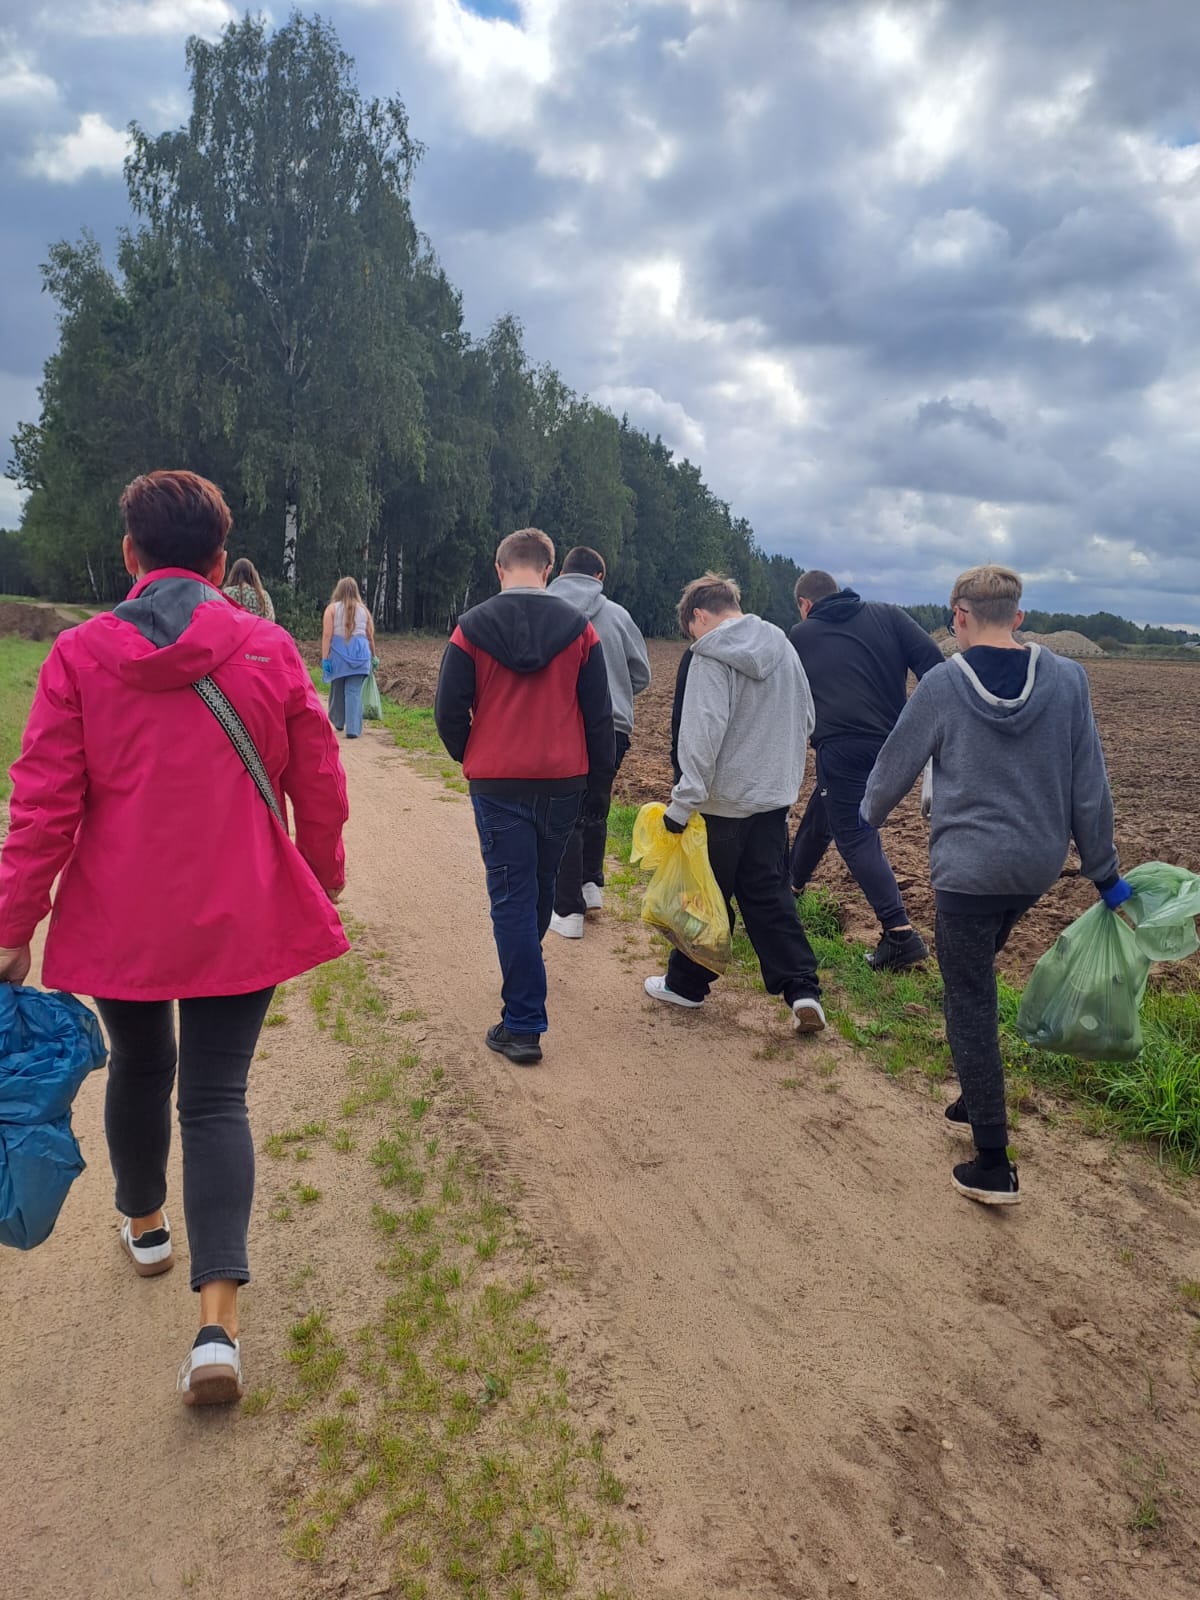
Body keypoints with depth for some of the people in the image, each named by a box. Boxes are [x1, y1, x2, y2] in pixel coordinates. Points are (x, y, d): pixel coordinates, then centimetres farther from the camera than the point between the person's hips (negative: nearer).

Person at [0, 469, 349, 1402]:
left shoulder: (80, 654, -7)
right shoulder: (270, 650, -6)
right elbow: (319, 786, -1)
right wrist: (326, 878, 15)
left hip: (119, 921, 1)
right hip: (241, 918, -1)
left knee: (138, 1066, 24)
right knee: (217, 1097, 6)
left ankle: (145, 1224, 47)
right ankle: (218, 1323, -3)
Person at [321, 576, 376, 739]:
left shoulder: (332, 608, 1)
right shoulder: (364, 610, 9)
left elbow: (327, 635, -8)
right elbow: (370, 637, 11)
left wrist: (324, 658, -9)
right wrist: (372, 656, 23)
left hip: (338, 653, -1)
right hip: (359, 653, 1)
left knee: (337, 689, 16)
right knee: (354, 692, -1)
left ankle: (338, 722, 31)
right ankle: (353, 729, -9)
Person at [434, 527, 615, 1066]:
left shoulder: (472, 628, -5)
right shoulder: (579, 628, -1)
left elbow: (449, 711, -3)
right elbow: (599, 715, 1)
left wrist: (470, 759, 16)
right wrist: (599, 786, 9)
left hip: (497, 784, -2)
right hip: (564, 781, 3)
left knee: (511, 898, 2)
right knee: (542, 882, 22)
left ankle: (522, 1025, 0)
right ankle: (525, 971, 46)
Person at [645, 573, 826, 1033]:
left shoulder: (710, 656, -14)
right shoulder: (782, 645, 9)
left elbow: (702, 735, -23)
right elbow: (805, 718, 15)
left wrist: (682, 803, -23)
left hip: (725, 800, -6)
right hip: (775, 795, 6)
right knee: (769, 893, 11)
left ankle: (686, 983, 24)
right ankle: (802, 990, 3)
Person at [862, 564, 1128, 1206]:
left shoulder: (942, 684, -10)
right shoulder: (1066, 679, -1)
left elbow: (895, 765, 1)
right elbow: (1089, 785, 2)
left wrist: (868, 814, 23)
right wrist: (1105, 873, 11)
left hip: (968, 870, -5)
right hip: (1038, 865, 5)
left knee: (971, 1005, 2)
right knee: (975, 980, 24)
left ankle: (993, 1165, 5)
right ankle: (976, 1100, 35)